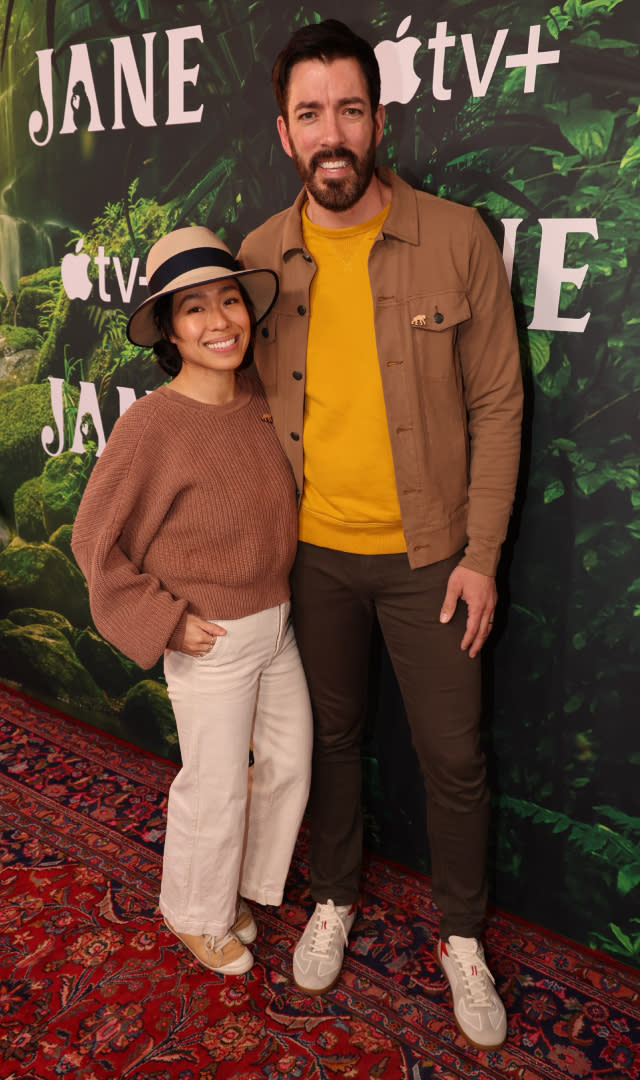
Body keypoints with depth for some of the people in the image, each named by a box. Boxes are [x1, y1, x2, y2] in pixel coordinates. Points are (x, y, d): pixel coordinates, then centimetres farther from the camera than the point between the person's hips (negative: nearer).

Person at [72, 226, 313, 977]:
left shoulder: (258, 400, -3)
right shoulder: (151, 424, -22)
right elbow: (95, 541, -14)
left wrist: (283, 585, 9)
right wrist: (166, 623, -15)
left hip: (277, 625, 7)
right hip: (211, 642, -6)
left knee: (289, 763, 19)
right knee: (217, 788, 11)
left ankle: (239, 885, 46)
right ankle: (195, 914, 41)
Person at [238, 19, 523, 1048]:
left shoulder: (456, 238, -9)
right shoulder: (261, 255, -1)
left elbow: (496, 406, -6)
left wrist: (480, 552, -9)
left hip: (427, 554, -2)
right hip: (313, 554, 2)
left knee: (453, 757, 9)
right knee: (333, 733, 19)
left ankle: (462, 937, 35)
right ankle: (335, 898, 44)